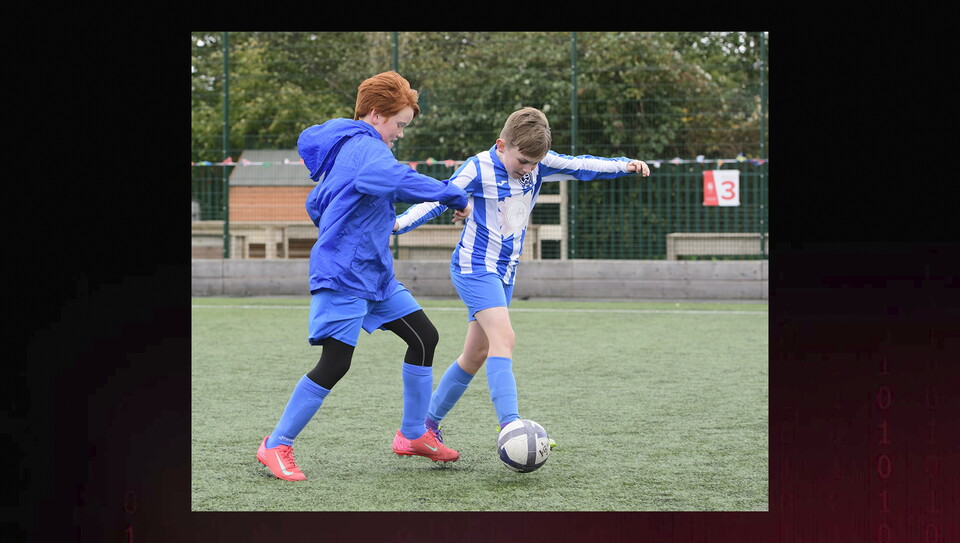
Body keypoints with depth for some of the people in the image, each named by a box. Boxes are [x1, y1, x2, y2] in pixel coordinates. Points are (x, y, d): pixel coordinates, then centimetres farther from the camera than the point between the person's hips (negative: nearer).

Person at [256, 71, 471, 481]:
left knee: (424, 337, 9)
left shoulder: (347, 148, 17)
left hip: (375, 274, 11)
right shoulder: (365, 147, -16)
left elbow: (315, 205, 26)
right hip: (342, 275, -11)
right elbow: (397, 179, -38)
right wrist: (455, 197, -30)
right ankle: (276, 446, 1)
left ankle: (412, 435, 19)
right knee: (335, 363, -12)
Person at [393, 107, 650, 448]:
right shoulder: (478, 169, -15)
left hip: (504, 272, 7)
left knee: (476, 355, 12)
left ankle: (429, 422, 25)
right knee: (503, 338, -25)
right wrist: (398, 224, -26)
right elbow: (438, 200, -14)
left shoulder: (539, 163, 1)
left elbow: (580, 166, 8)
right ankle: (510, 425, -34)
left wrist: (625, 165, -5)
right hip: (475, 267, -7)